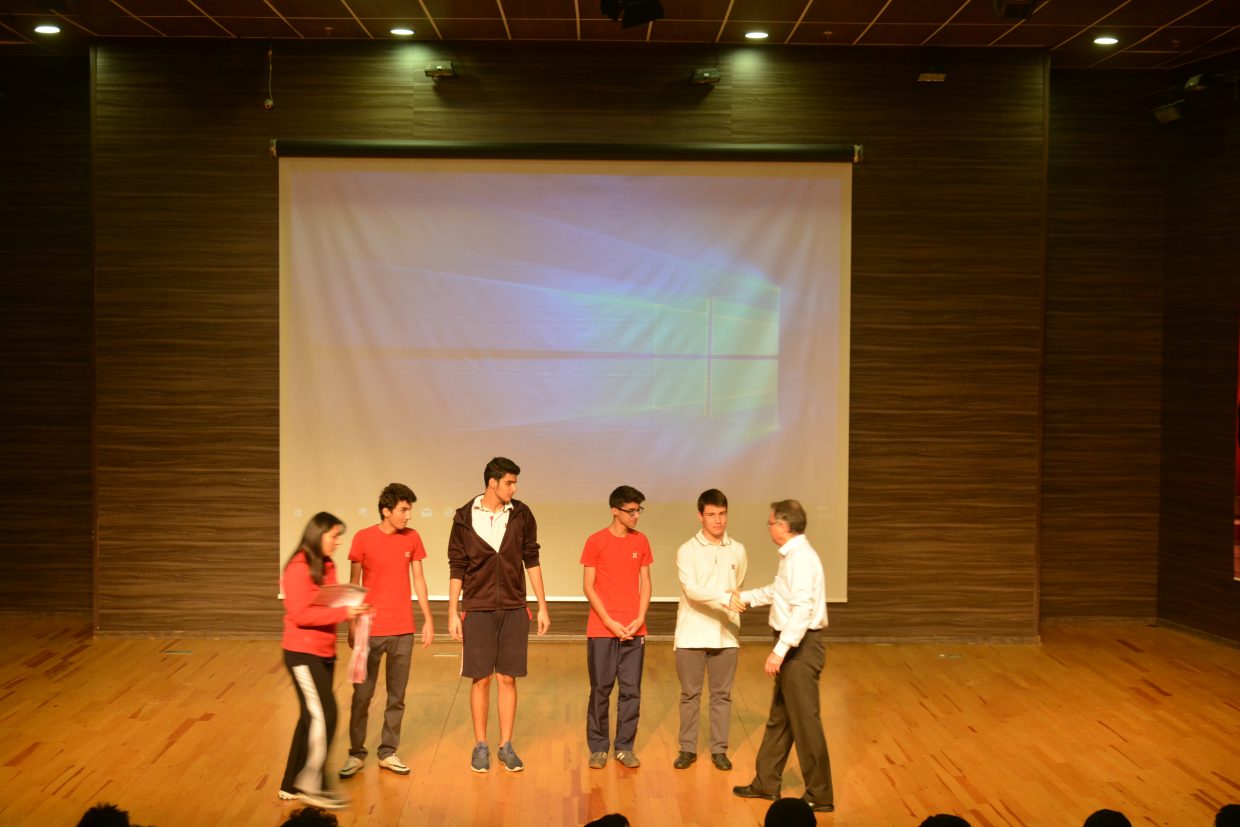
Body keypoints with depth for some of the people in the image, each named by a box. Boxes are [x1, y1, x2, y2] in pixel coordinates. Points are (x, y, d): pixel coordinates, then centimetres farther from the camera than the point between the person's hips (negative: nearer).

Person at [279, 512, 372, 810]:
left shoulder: (328, 566, 10)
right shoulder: (299, 568, -17)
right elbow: (301, 614, -23)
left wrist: (352, 609, 0)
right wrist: (343, 612, -24)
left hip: (324, 653, 9)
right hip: (303, 653, -9)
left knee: (312, 717, 12)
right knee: (323, 715, -9)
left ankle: (292, 784, 21)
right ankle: (310, 786, 1)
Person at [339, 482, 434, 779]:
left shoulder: (412, 538, 3)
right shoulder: (363, 538, -6)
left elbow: (419, 580, 9)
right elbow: (354, 584, 0)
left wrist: (428, 619, 6)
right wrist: (352, 624, -2)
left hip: (402, 630, 3)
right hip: (371, 630, -3)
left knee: (397, 696, 8)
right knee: (362, 694, 3)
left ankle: (388, 753, 19)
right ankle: (356, 754, 16)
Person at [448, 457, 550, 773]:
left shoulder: (521, 515, 1)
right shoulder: (465, 518, -4)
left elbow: (531, 560, 7)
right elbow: (456, 568, 1)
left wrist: (543, 607, 5)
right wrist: (453, 613, -2)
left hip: (514, 610, 1)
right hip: (478, 610, -1)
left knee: (508, 678, 5)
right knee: (481, 679, 4)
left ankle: (506, 746, 16)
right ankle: (480, 746, 17)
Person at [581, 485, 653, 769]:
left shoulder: (641, 541, 7)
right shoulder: (596, 541, -4)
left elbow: (645, 584, 8)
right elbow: (588, 587, -4)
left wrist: (639, 619, -5)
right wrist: (610, 621, -11)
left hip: (634, 629, 3)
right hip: (601, 629, -3)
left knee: (631, 690, 4)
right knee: (601, 689, 4)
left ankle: (625, 747, 15)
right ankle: (598, 748, 15)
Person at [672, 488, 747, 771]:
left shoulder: (737, 551, 3)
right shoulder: (687, 550, -7)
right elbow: (691, 590, -19)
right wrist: (723, 597, -31)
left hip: (725, 635, 2)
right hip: (691, 634, -2)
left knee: (722, 694, 8)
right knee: (690, 693, 7)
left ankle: (719, 749, 19)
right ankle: (688, 748, 18)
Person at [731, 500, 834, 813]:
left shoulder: (801, 558, -20)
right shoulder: (792, 555, 12)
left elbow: (802, 609, -28)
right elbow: (779, 591, 30)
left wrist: (780, 650, -29)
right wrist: (745, 596, 34)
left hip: (800, 646, -10)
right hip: (792, 646, 10)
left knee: (805, 721, -2)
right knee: (780, 717, 18)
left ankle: (819, 796, 7)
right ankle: (766, 783, 30)